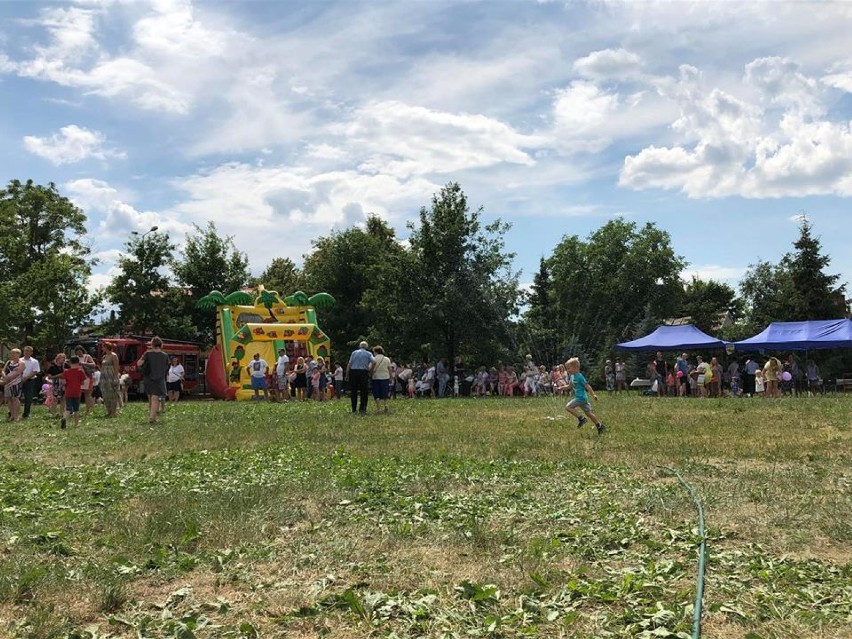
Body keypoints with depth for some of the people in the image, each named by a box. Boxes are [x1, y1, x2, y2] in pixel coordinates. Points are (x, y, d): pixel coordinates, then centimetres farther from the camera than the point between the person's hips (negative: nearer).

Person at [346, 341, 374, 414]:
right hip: (363, 372, -2)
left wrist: (347, 375, 4)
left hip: (353, 372, 2)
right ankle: (362, 409, 2)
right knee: (364, 391, 5)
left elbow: (349, 364, 3)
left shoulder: (354, 352, 9)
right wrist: (371, 370, -3)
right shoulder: (368, 354, 5)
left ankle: (354, 409, 11)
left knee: (353, 391, 8)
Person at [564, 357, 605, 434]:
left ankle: (581, 418, -8)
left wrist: (594, 394, -20)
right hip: (583, 398, 9)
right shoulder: (572, 376, 12)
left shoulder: (579, 376, -15)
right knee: (588, 413, 11)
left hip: (581, 398, -9)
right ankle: (600, 426, 16)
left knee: (568, 407, -12)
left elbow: (587, 386, -17)